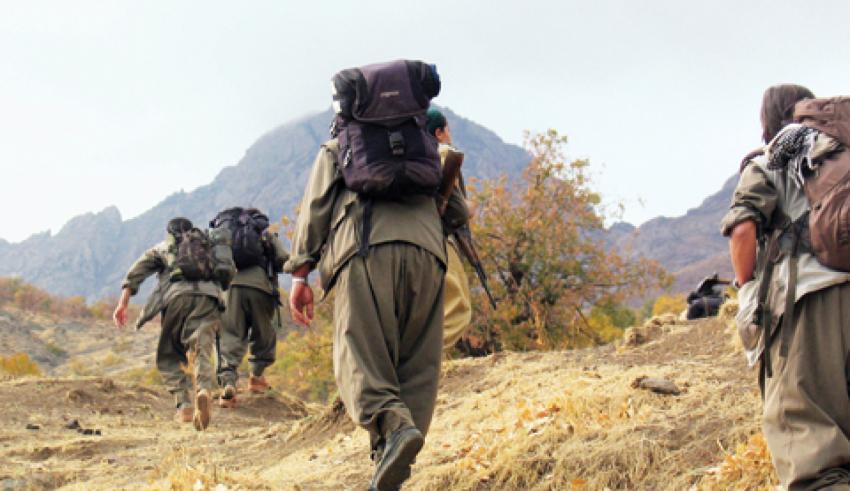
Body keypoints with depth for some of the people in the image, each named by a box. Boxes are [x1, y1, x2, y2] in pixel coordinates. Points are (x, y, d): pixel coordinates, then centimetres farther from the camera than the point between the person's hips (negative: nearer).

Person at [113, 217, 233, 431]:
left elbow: (136, 272, 15)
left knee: (168, 358, 13)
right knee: (202, 355, -8)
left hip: (178, 296, -1)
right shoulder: (210, 245, 34)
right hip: (209, 298, 1)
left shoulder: (162, 247, 30)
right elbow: (228, 272, 23)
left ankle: (185, 405, -6)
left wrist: (123, 304, 8)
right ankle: (204, 391, -39)